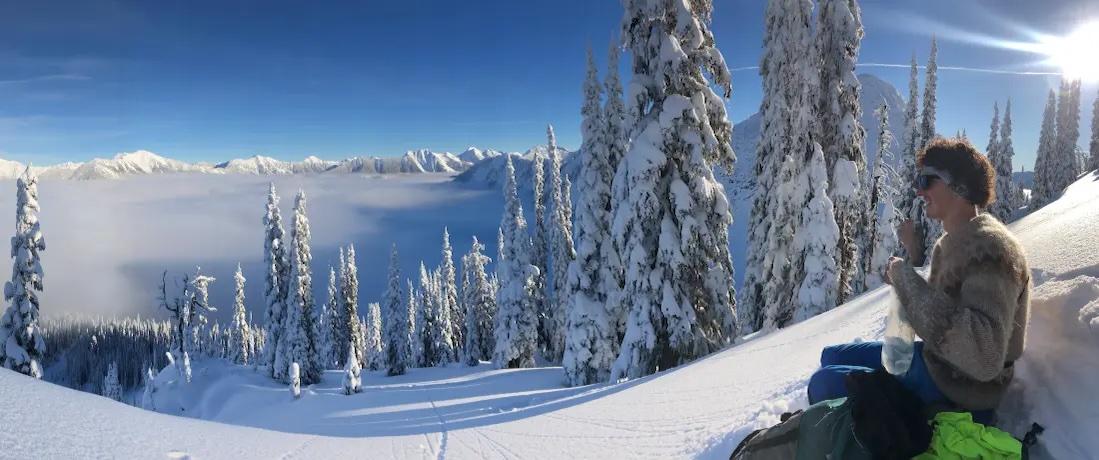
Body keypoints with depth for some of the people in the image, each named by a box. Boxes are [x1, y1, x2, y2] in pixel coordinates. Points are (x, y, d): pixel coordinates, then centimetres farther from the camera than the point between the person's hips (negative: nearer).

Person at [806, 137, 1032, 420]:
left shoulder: (989, 246, -25)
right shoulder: (951, 241, 7)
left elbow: (984, 356, -37)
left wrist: (907, 280, -31)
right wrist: (913, 254, -1)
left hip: (959, 393, -9)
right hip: (934, 361, 10)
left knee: (824, 383, -12)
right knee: (831, 356, 15)